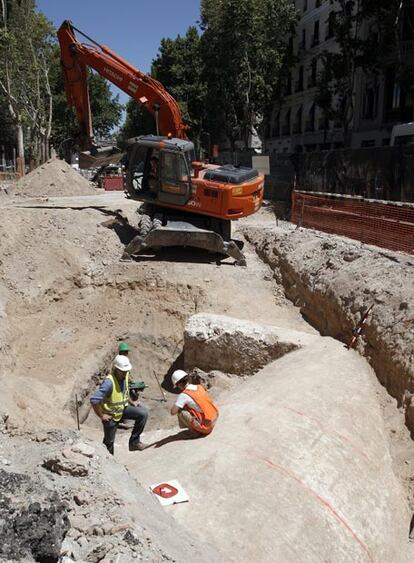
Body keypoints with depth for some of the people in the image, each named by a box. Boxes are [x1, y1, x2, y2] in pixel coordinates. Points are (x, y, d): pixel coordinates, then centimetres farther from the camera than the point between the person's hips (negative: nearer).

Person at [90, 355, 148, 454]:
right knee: (109, 442, 9)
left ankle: (134, 442, 1)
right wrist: (101, 416, -24)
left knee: (143, 413, -10)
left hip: (123, 408, 6)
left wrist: (131, 402, 8)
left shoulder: (125, 375, -8)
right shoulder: (109, 382, -32)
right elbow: (94, 400, -35)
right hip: (110, 415, -6)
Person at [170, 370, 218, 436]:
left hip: (205, 426, -8)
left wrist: (177, 404, 2)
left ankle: (196, 431, 3)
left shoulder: (184, 395, -16)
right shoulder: (200, 387, 5)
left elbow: (173, 412, -19)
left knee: (180, 411, -5)